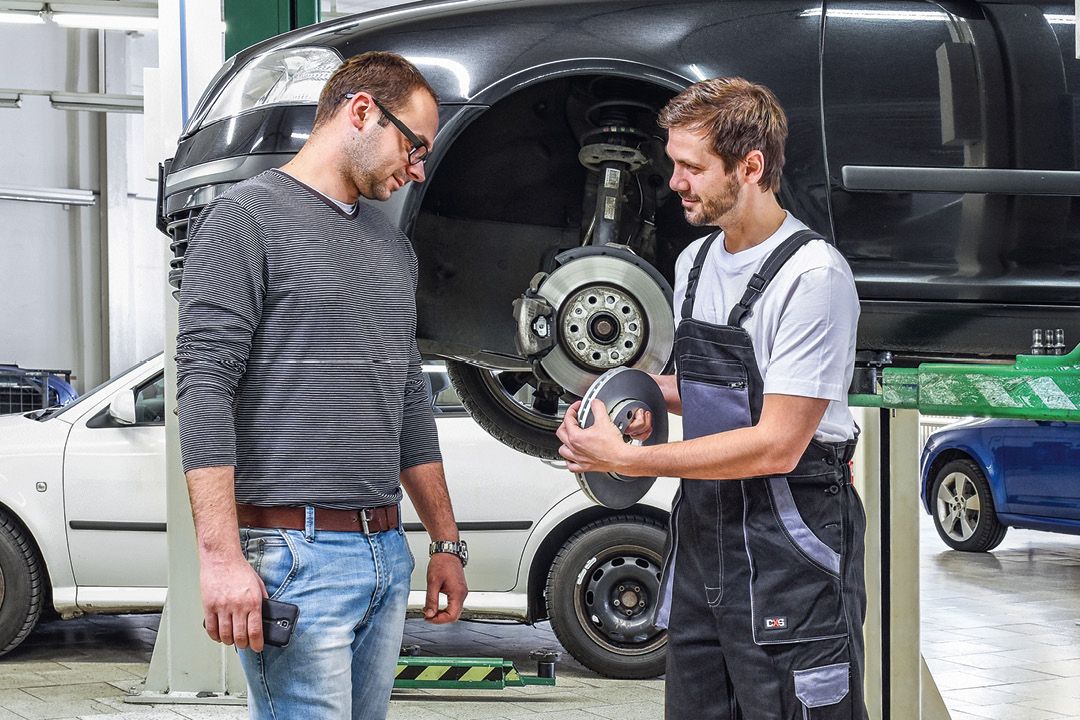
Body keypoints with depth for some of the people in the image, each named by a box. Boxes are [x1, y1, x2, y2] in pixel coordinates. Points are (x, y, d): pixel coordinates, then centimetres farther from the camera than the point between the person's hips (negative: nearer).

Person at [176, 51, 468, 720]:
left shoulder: (394, 245, 19)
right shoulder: (247, 218, -5)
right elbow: (205, 389, -14)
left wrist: (446, 541, 21)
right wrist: (222, 556, -22)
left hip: (388, 556, 8)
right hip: (295, 556, -8)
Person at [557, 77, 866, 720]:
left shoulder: (812, 275, -16)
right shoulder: (694, 263, 12)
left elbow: (776, 445, -20)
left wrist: (628, 459, -19)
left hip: (790, 545, -8)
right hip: (702, 532, 8)